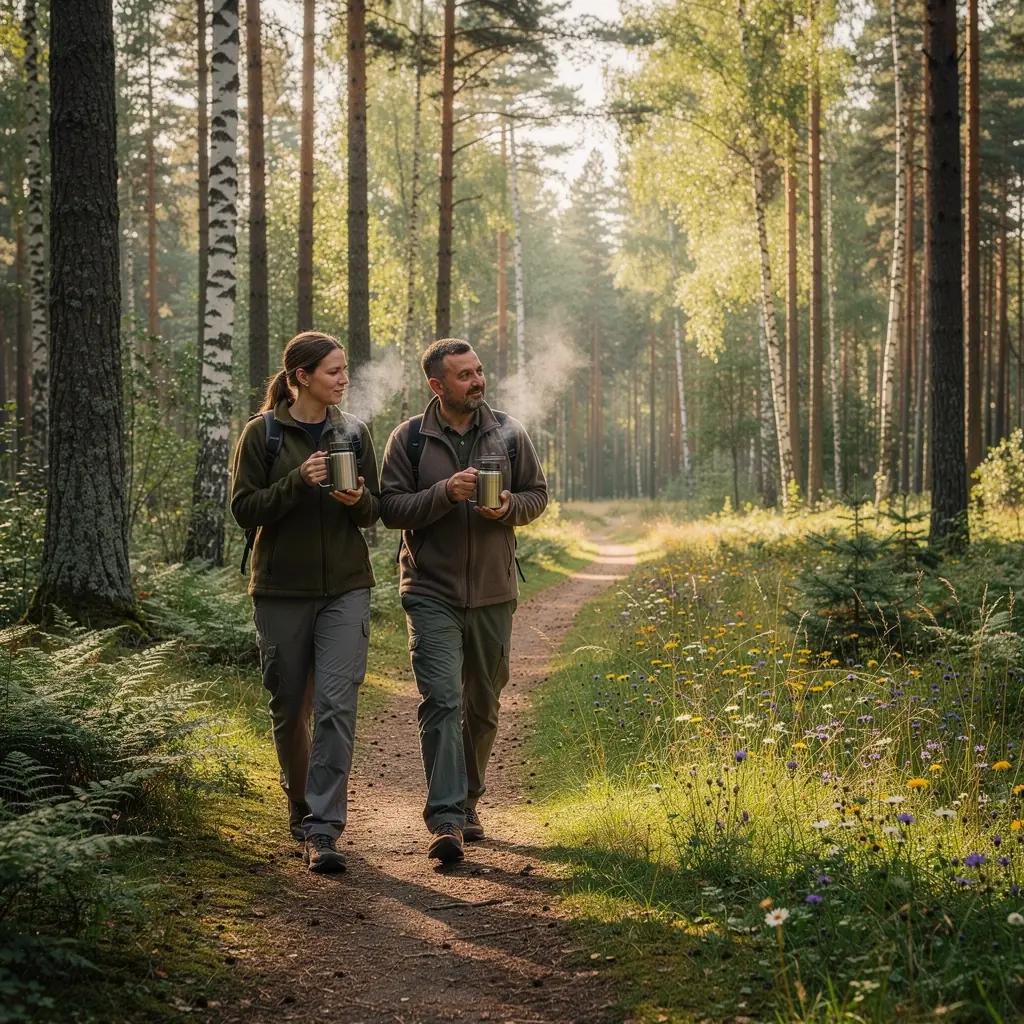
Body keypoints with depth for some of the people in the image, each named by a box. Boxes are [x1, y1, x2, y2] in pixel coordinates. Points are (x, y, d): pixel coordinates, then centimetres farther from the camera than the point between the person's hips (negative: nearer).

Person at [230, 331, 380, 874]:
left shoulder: (353, 432, 7)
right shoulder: (263, 433, -2)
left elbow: (375, 509, 11)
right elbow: (244, 509, -6)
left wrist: (359, 500, -12)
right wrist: (299, 481, -20)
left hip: (345, 589, 1)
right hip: (282, 589, -1)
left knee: (336, 705, -11)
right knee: (289, 707, 10)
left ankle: (322, 832, -12)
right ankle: (300, 804, 34)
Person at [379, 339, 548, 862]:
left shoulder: (508, 433, 4)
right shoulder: (409, 439, -3)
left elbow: (537, 494, 11)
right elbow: (390, 507, -6)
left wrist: (509, 508, -11)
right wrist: (445, 493, -21)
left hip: (493, 593, 3)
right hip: (432, 593, -3)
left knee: (483, 705, 13)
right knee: (442, 699, -15)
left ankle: (466, 803, 30)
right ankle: (445, 819, -18)